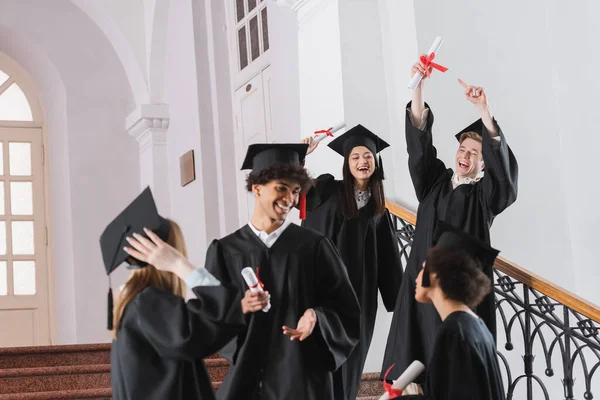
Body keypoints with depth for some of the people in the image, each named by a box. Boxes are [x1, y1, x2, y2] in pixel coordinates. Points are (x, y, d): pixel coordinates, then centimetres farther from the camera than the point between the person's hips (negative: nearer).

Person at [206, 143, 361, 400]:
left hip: (303, 377, 0)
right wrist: (239, 308, -16)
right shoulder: (224, 251, 3)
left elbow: (347, 311, 1)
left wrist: (316, 316, -18)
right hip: (245, 377, 1)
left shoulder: (314, 246, 1)